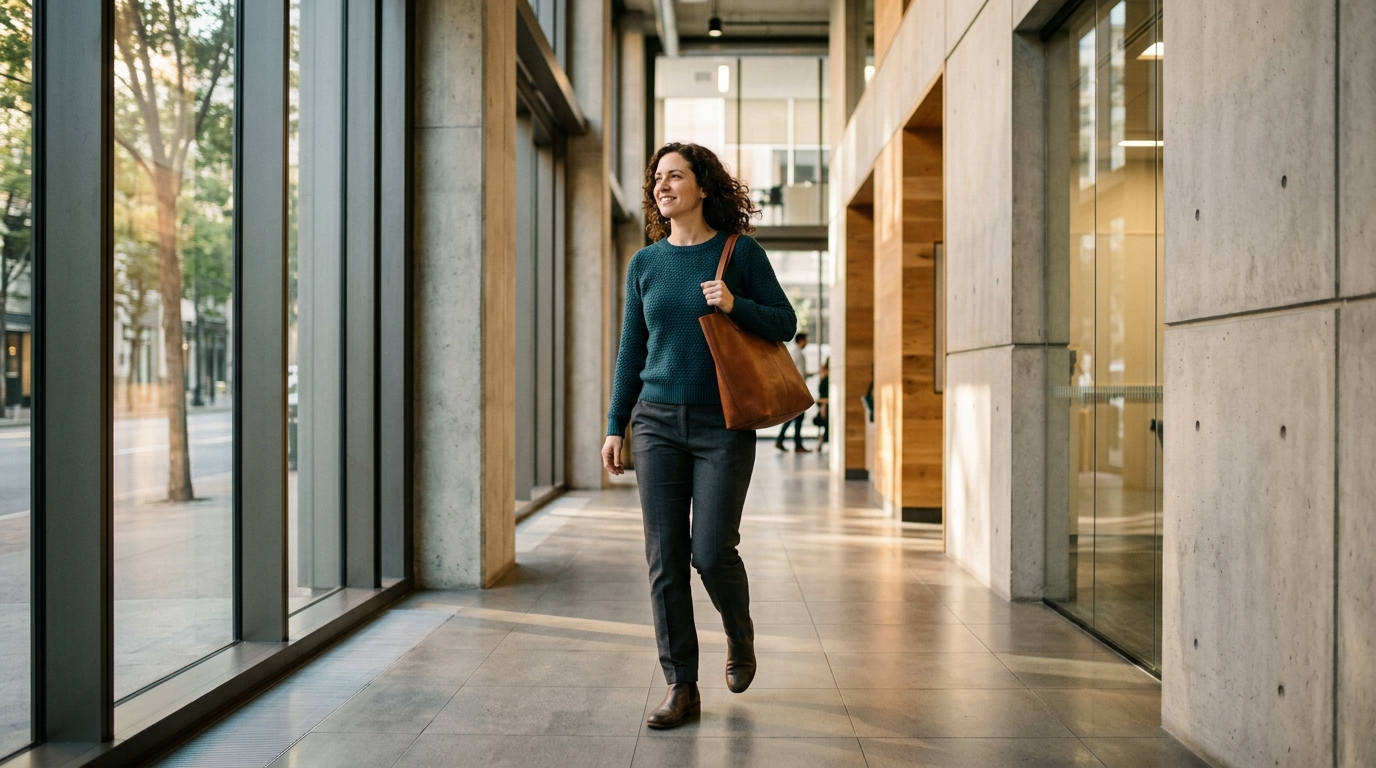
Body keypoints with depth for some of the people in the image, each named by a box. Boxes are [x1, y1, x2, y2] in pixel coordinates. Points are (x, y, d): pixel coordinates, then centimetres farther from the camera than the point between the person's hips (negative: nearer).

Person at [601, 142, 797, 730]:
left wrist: (736, 305, -17)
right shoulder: (645, 263, 8)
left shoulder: (740, 252, -1)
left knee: (711, 551, -6)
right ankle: (680, 687, 13)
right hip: (658, 422, 3)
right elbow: (632, 349, 12)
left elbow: (785, 322, 2)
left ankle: (740, 637, 28)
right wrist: (615, 426, 9)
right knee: (665, 558, 2)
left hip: (723, 423, -3)